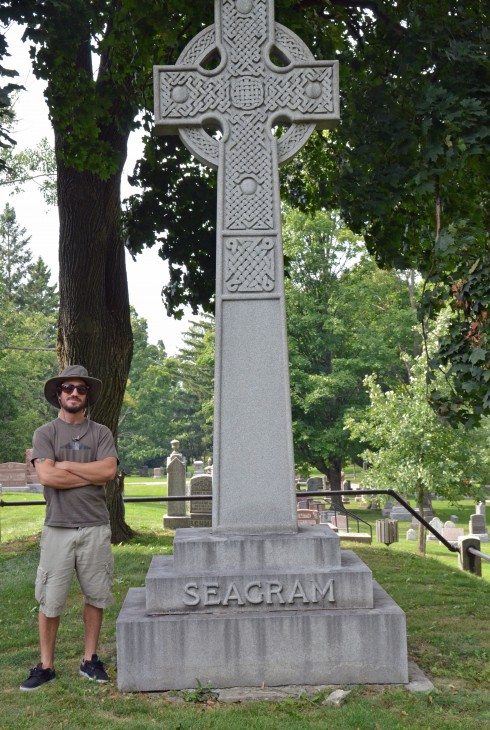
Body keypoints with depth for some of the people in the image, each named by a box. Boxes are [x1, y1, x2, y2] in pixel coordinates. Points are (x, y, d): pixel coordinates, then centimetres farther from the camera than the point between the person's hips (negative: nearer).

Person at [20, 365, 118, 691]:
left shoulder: (101, 433, 7)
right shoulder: (45, 433, 3)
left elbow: (108, 470, -10)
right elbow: (47, 476, -13)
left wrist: (65, 465, -9)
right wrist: (92, 475, -8)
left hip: (95, 527, 2)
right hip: (58, 528, -1)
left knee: (96, 596, 8)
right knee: (50, 600, 4)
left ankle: (90, 659, 22)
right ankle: (46, 666, 17)